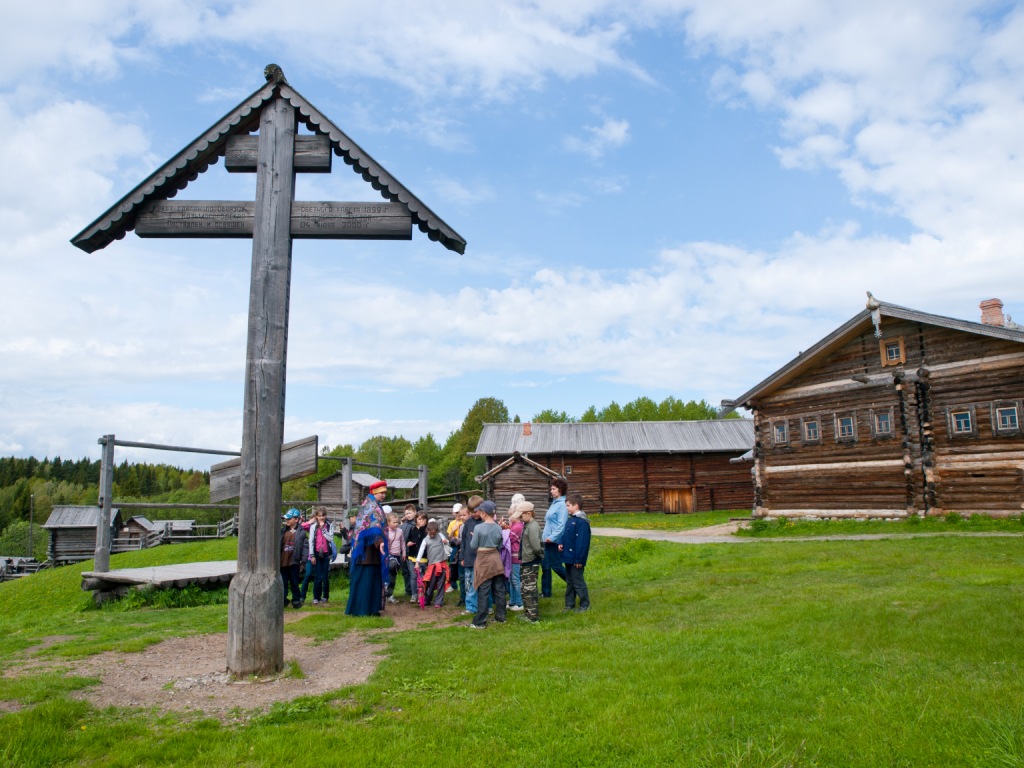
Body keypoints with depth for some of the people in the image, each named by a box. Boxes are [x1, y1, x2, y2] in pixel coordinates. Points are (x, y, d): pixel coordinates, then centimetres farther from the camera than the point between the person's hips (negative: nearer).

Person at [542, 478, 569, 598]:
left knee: (556, 566, 1)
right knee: (545, 565, 11)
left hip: (555, 541, -9)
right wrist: (547, 536, 12)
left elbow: (561, 524, -22)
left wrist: (552, 537, -23)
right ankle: (545, 592, 19)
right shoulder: (554, 503, 13)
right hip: (548, 540, 9)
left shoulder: (562, 504, -16)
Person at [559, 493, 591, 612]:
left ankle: (585, 604, 13)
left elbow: (583, 542, -22)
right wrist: (561, 543, 1)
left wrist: (579, 559, -22)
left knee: (577, 581, 1)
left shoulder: (582, 522, -20)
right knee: (569, 581, 17)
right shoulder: (570, 519, 10)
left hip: (576, 558, -9)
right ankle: (569, 604, 26)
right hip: (568, 557, 9)